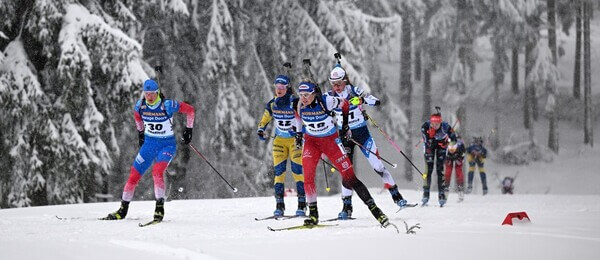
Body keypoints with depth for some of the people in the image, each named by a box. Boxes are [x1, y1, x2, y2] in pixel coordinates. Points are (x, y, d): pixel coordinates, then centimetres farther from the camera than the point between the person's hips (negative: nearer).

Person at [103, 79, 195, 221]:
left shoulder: (167, 105, -20)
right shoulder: (140, 105, -6)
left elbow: (190, 110, -8)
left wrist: (188, 129, -4)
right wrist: (140, 133, 22)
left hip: (167, 144, -4)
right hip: (149, 144, 4)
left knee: (157, 172, -29)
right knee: (134, 175, 0)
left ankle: (160, 208, -22)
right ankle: (123, 209, 15)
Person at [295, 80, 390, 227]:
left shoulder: (326, 101, -23)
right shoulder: (301, 106, -11)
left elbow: (345, 104, -3)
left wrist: (345, 124, 5)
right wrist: (299, 134, 13)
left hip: (331, 140, -3)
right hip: (311, 141, 3)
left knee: (349, 178, -7)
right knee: (308, 176, -17)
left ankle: (374, 209, -2)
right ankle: (313, 214, -8)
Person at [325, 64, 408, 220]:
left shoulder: (355, 91, -13)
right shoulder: (330, 97, -6)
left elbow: (376, 102, -23)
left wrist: (363, 100, -41)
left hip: (362, 133, -2)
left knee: (377, 165, -5)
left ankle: (396, 195, 7)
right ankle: (347, 207, 1)